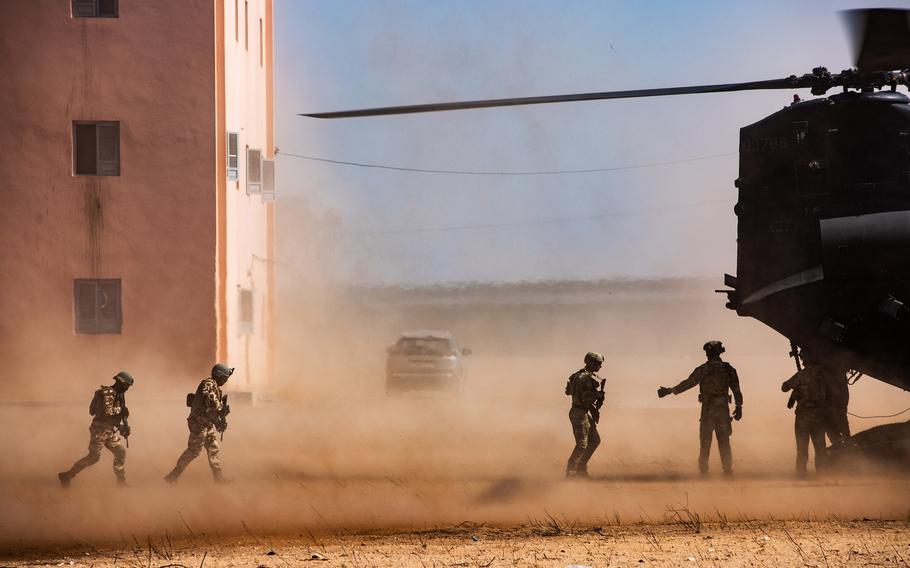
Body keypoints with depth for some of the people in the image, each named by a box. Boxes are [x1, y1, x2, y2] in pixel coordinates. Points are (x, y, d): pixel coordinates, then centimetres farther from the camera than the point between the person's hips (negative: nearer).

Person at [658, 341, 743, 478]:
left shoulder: (703, 369, -7)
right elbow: (736, 389, 4)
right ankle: (728, 471, 4)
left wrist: (669, 391, -3)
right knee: (724, 442, 8)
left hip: (707, 410, -3)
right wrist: (739, 407, 12)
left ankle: (703, 472, 2)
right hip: (723, 410, 3)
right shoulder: (728, 369, 3)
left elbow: (687, 383, -8)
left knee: (705, 442, 3)